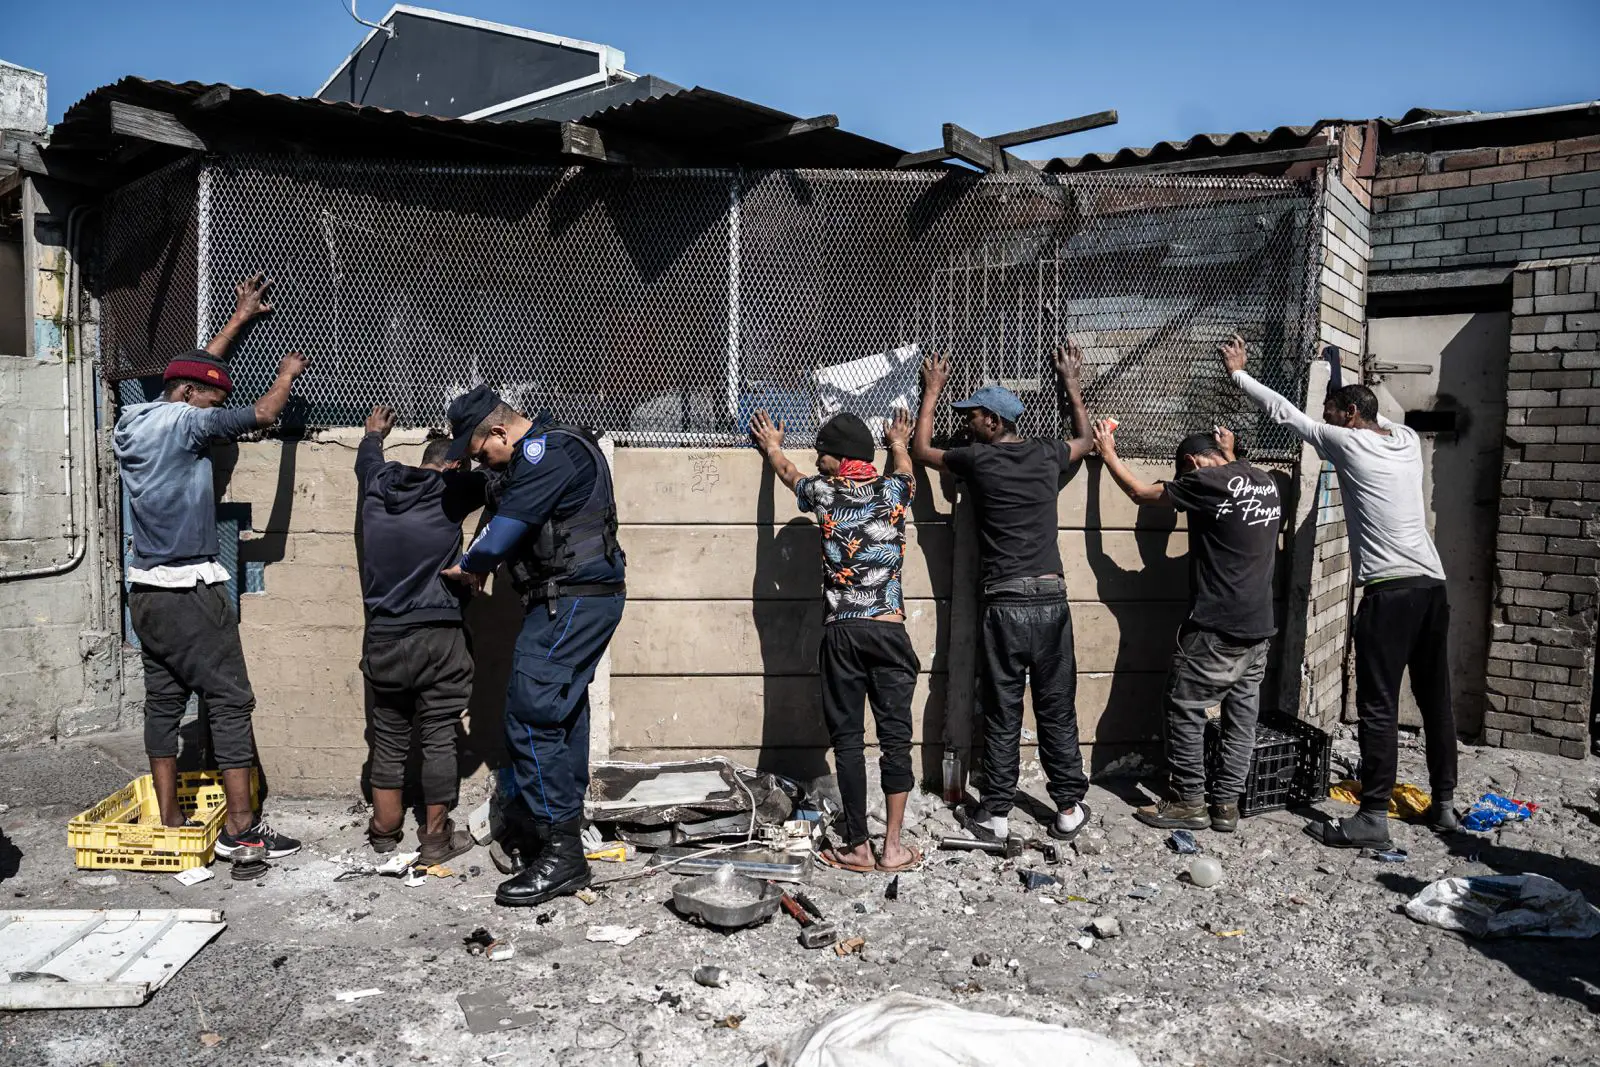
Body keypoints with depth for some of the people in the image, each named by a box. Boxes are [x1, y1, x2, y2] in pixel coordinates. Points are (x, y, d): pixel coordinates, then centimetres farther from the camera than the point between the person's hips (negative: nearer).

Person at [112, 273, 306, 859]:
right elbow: (263, 414, -11)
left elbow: (196, 371, 23)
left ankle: (169, 822, 18)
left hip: (145, 591, 9)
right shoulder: (182, 423, -14)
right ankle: (241, 826, -2)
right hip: (191, 592, -9)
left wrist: (240, 318, 29)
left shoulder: (130, 425, 12)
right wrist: (288, 372, 8)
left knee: (163, 701, 12)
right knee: (230, 702, -4)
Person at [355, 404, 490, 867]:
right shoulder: (451, 493, -7)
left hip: (384, 636, 4)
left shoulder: (379, 484, 6)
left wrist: (374, 433, 49)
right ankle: (436, 836, 11)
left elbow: (367, 460, 29)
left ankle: (385, 829, 24)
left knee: (389, 737, 13)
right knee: (438, 737, 4)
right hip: (438, 637, -4)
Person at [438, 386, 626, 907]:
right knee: (563, 713, 15)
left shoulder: (544, 453, -16)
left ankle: (560, 852, -8)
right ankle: (563, 824, 26)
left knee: (531, 714, -11)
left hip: (573, 602, -11)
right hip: (584, 599, 11)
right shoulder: (551, 446, 17)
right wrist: (481, 566, 6)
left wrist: (468, 566, 1)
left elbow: (508, 527, -17)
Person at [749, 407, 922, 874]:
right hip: (889, 631, 1)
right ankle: (892, 847, 8)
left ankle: (858, 848, 10)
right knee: (896, 736, 5)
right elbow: (904, 470, 29)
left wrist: (772, 446, 46)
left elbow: (788, 473, 25)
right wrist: (898, 443, 51)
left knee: (847, 739, 6)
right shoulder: (893, 490, 2)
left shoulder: (823, 493, 1)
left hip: (841, 634, -1)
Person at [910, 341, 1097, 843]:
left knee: (1001, 713, 5)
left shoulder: (978, 460, -3)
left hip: (1005, 604, -3)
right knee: (1058, 709, 11)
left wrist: (931, 391, 25)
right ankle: (1069, 808, 17)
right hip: (1051, 600, 3)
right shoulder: (1047, 455, 7)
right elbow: (1085, 439, 31)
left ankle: (996, 812, 12)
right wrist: (1071, 383, 41)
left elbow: (920, 450, 15)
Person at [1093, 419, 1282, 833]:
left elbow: (1142, 493, 1)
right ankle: (1226, 804, 17)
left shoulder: (1208, 481, -10)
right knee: (1241, 715, 11)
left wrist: (1108, 454, 13)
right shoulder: (1266, 483, 10)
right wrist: (1230, 455, 34)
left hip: (1216, 628, -8)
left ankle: (1188, 802, 11)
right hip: (1260, 628, 8)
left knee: (1185, 712, 5)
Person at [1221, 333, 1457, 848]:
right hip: (1432, 586, 8)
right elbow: (1375, 413, 36)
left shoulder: (1348, 443, -4)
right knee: (1435, 700, 14)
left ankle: (1372, 817, -5)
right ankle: (1444, 805, 23)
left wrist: (1239, 372, 16)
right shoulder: (1408, 439, 13)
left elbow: (1285, 413, 5)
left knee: (1378, 706, -6)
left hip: (1389, 591, -7)